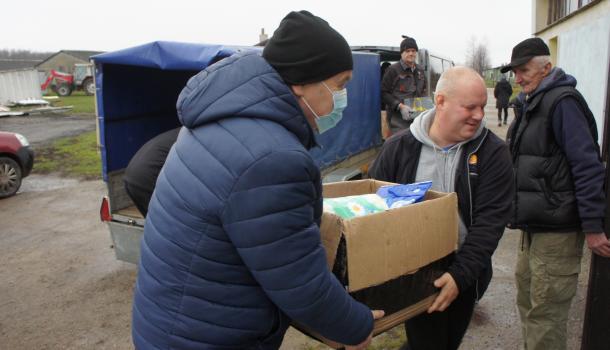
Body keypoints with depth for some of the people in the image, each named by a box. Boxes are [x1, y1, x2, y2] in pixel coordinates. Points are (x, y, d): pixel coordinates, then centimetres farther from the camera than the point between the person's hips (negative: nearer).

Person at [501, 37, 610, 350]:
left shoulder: (562, 101, -16)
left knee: (545, 312, 0)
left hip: (557, 230, -10)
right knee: (527, 297, 21)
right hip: (534, 224, 10)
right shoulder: (533, 103, 14)